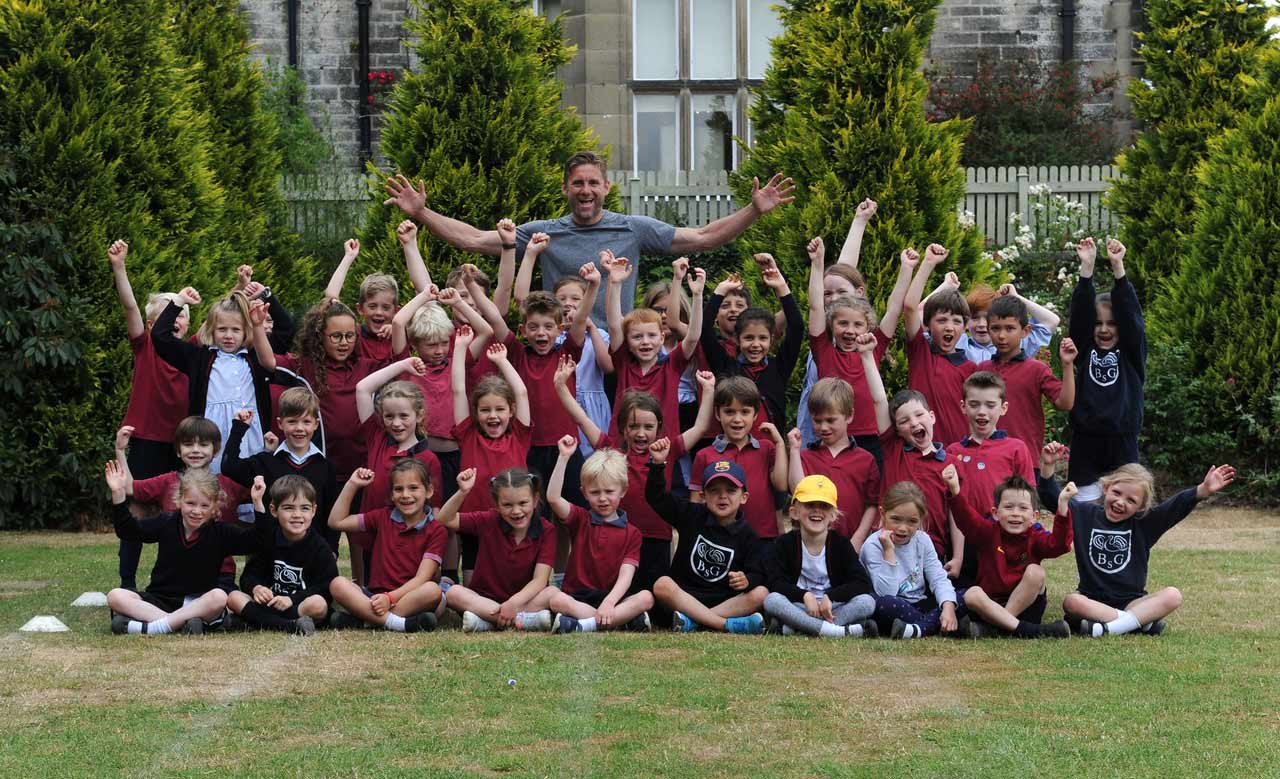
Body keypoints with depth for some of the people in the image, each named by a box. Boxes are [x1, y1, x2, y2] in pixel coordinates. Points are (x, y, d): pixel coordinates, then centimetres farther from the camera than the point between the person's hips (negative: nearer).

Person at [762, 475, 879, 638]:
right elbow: (775, 583, -11)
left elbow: (863, 583, -8)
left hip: (831, 609, 1)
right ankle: (840, 631, -39)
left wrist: (829, 596, -20)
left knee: (867, 602, -25)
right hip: (797, 609, -1)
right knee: (772, 601, -33)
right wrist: (805, 596, -25)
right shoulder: (784, 543, 2)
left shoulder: (840, 544, 3)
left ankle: (798, 629, -36)